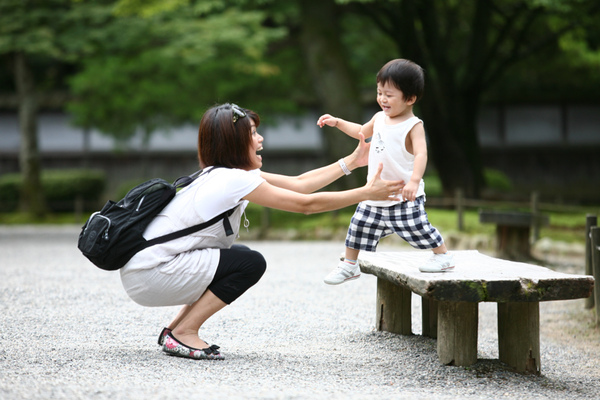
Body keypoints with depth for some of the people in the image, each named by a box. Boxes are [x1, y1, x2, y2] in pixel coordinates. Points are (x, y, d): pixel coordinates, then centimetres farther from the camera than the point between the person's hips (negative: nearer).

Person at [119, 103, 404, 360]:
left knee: (240, 256, 18)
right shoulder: (235, 180, -17)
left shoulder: (224, 174, 11)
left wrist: (352, 161, 16)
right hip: (148, 277, -10)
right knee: (250, 264, -9)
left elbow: (298, 184, 15)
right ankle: (183, 334, -5)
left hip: (147, 262, 10)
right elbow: (307, 204, -14)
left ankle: (176, 329, 15)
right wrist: (367, 193, -8)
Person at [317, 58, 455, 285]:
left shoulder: (413, 126, -16)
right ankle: (349, 265, 27)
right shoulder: (380, 119, 7)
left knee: (417, 228, -7)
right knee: (360, 225, 11)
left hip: (404, 196, -7)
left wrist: (414, 181, -45)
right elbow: (361, 131, 28)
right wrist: (337, 122, 20)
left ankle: (443, 257, 15)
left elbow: (421, 154, -29)